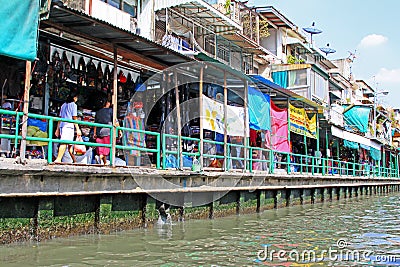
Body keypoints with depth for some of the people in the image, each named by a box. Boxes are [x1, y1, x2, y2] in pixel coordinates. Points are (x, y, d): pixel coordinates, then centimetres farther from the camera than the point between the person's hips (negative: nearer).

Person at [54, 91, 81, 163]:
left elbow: (60, 118, 19)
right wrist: (78, 129, -5)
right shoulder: (73, 105, 1)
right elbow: (74, 118, -5)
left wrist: (58, 129, 20)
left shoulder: (63, 105, 20)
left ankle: (74, 160, 19)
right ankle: (58, 159, -23)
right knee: (64, 143, -13)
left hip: (62, 125, 7)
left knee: (70, 144, 13)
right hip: (69, 125, -7)